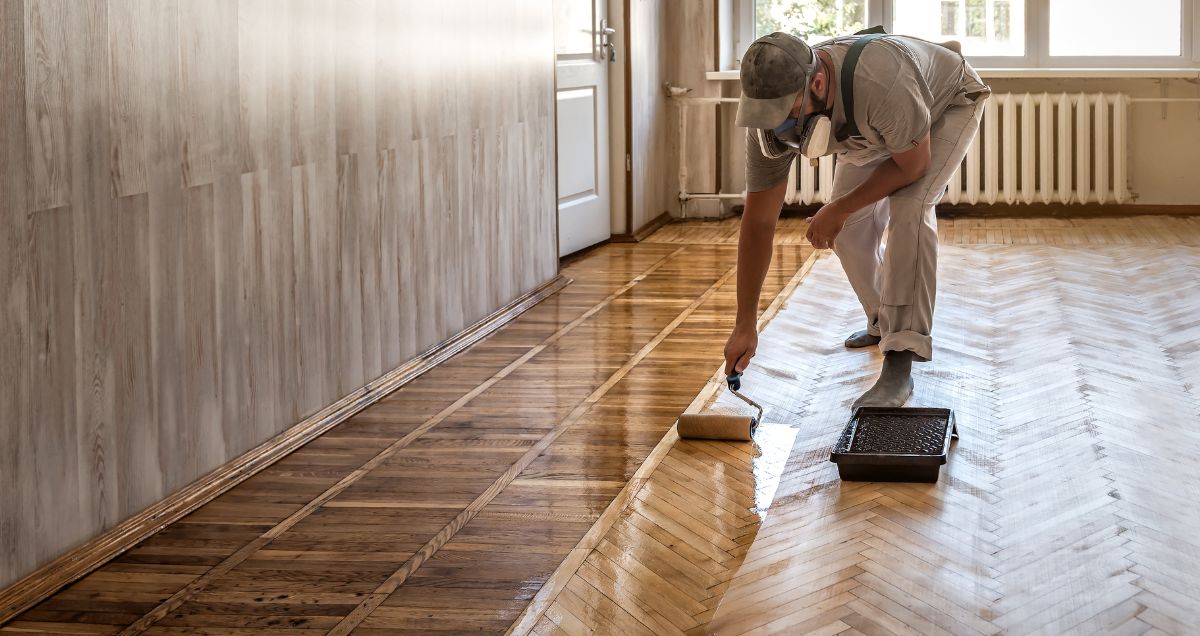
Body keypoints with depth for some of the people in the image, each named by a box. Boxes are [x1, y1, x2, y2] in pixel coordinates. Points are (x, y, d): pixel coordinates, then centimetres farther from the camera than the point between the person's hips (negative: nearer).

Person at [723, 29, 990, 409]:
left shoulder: (881, 84, -47)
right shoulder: (771, 119, -28)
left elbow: (913, 166, -28)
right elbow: (759, 220, -21)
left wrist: (839, 209, -21)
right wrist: (745, 326, -20)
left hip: (948, 104, -6)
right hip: (879, 130, 6)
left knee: (909, 209, -26)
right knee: (848, 228, -1)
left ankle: (900, 365, -25)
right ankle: (883, 324, 28)